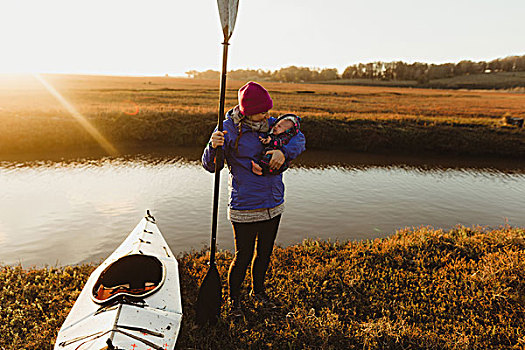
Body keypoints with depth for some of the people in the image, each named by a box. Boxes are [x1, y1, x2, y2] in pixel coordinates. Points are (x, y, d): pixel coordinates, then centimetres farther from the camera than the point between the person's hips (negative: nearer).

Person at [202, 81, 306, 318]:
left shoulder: (271, 123, 2)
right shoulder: (229, 129, -12)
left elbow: (299, 138, 2)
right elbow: (210, 166, -12)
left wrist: (284, 152, -17)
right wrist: (213, 146, -33)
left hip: (273, 205, 5)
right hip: (245, 208, -5)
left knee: (264, 253, 20)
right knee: (243, 257, 4)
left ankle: (258, 291, 45)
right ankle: (234, 299, 33)